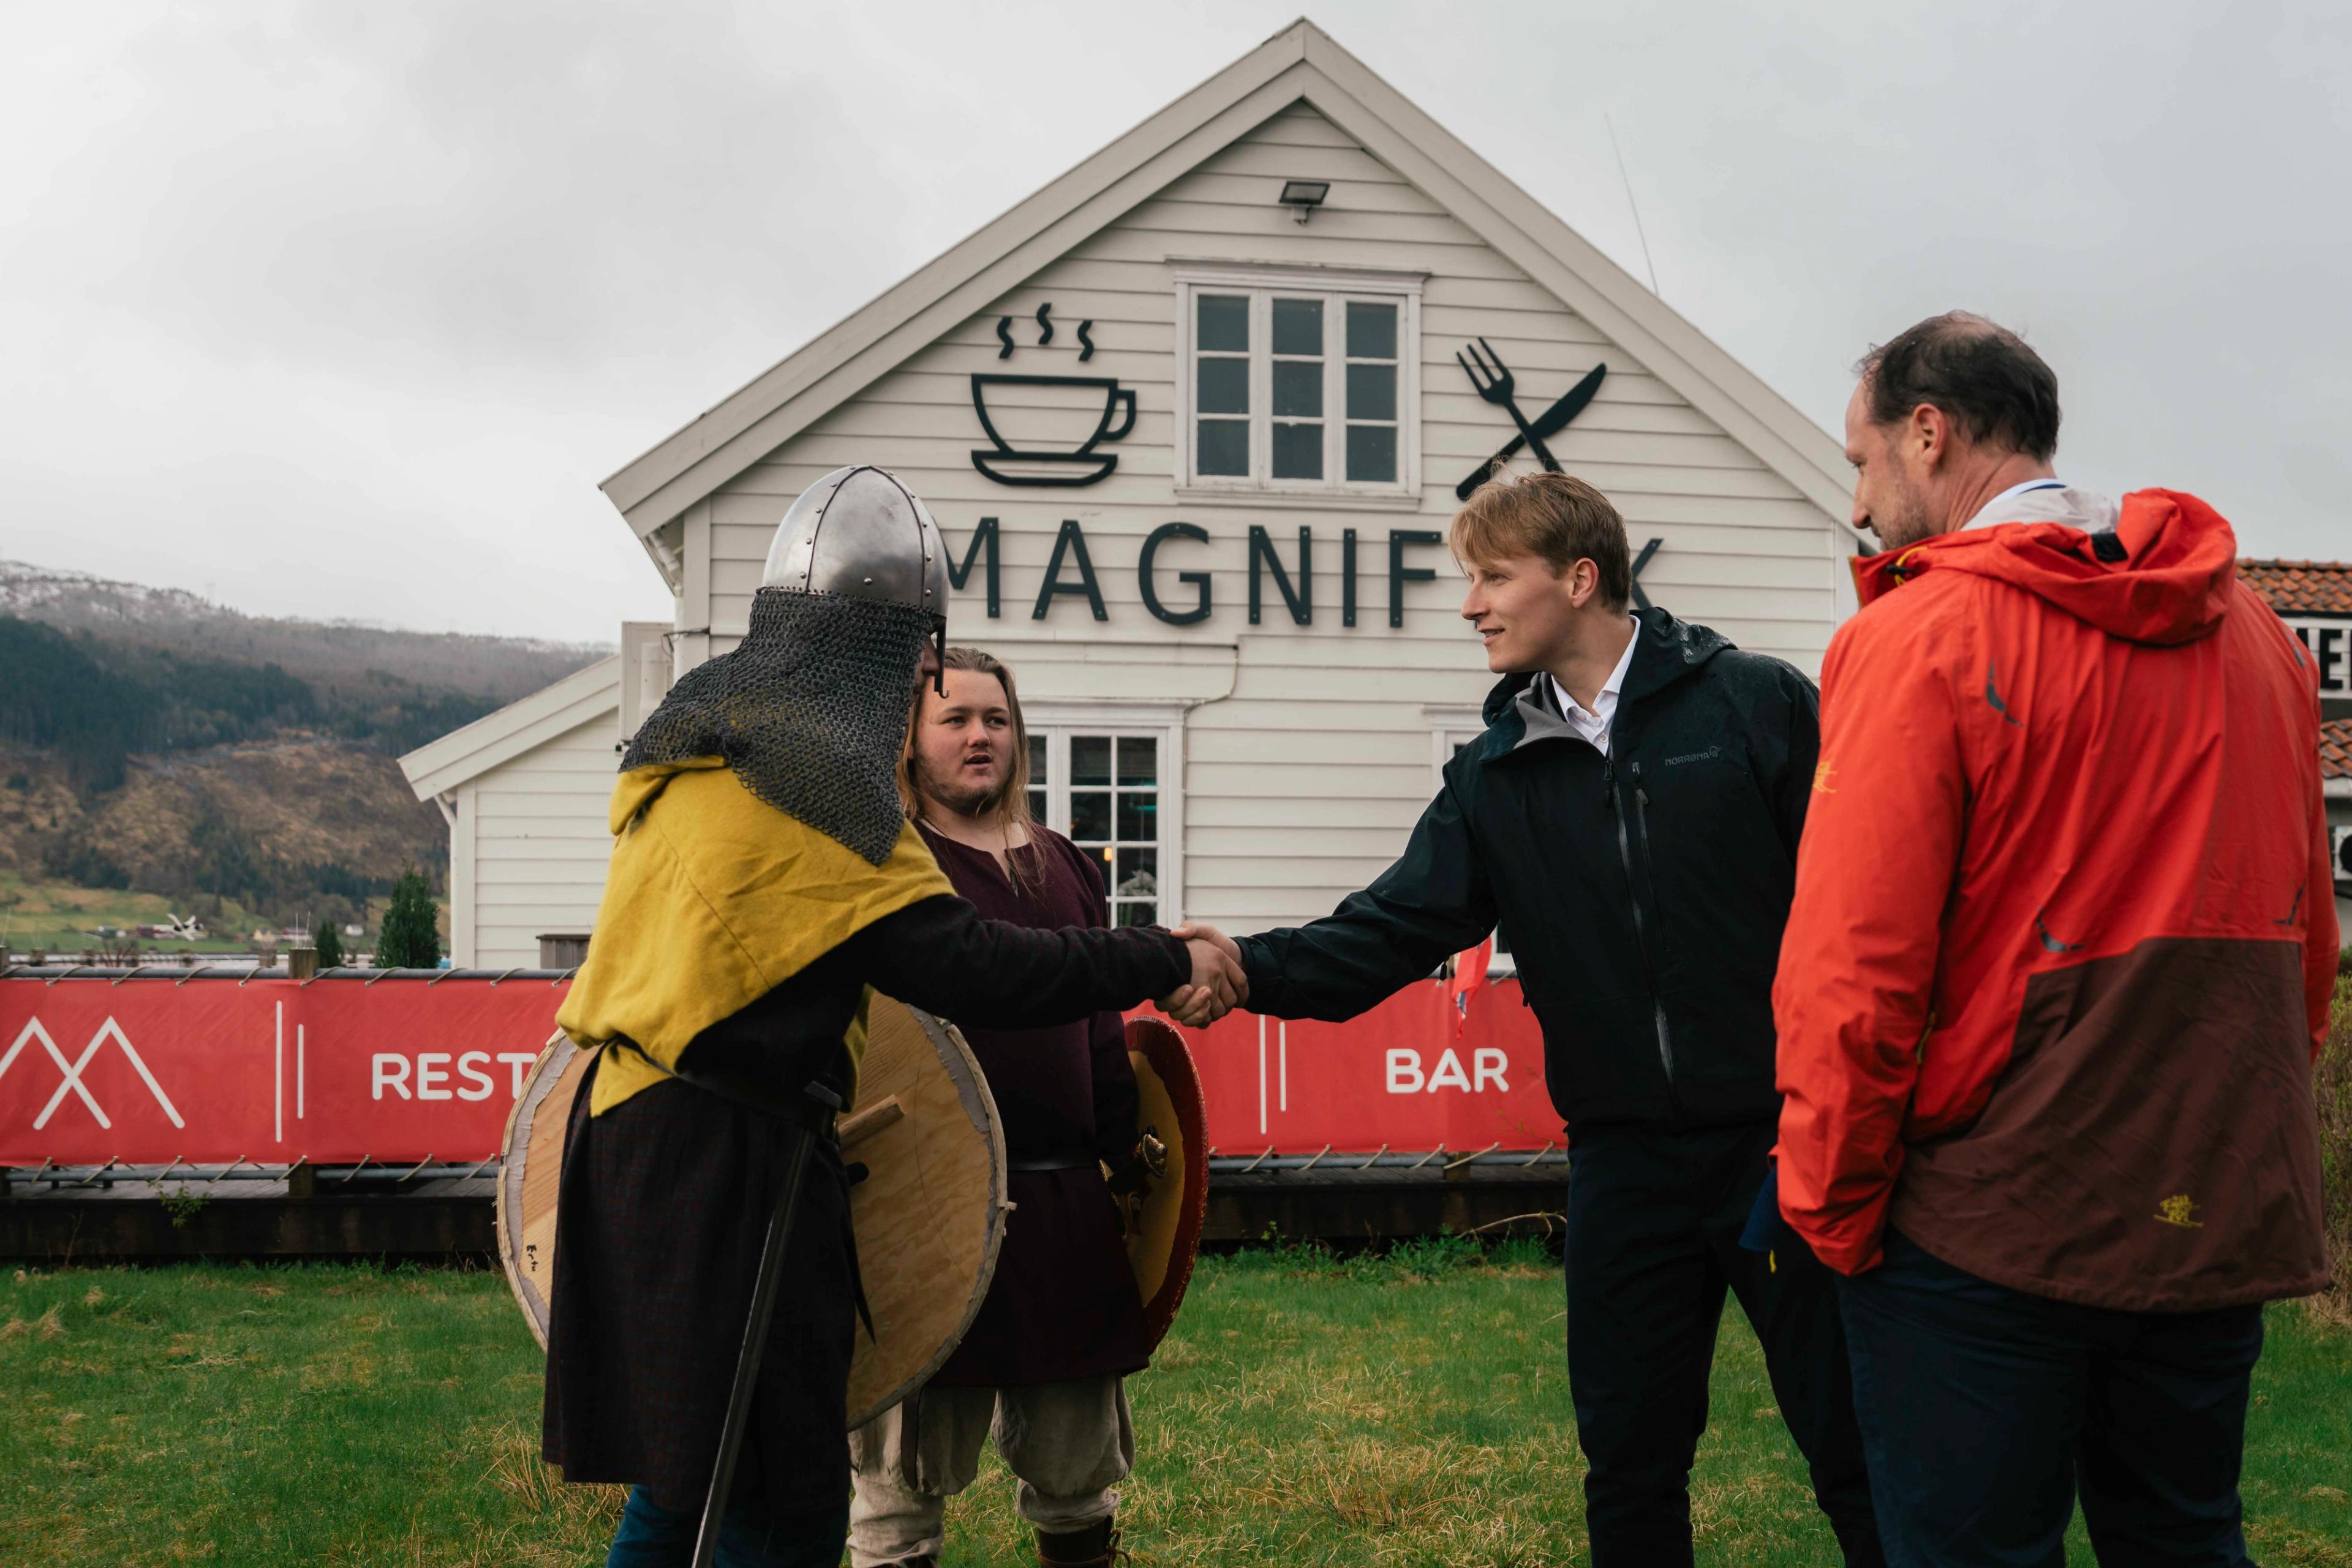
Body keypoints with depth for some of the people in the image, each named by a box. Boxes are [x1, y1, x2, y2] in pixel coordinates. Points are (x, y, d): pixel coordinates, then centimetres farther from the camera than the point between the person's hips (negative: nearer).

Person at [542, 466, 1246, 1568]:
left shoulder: (687, 738, 13)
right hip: (725, 1161, -9)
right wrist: (1164, 964, -12)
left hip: (631, 1135, 9)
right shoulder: (817, 763, -15)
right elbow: (966, 968, -20)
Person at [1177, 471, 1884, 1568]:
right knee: (1629, 1464, 13)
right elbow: (1390, 932, -1)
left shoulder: (1758, 705, -5)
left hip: (1782, 1137, -4)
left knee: (1852, 1447, 5)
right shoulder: (1495, 777, 7)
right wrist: (1248, 967, -18)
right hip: (1624, 1159, 4)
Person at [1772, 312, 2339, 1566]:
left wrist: (1828, 1213, -6)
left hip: (1991, 1232, -6)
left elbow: (1851, 976, -18)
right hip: (2224, 1224, 6)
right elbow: (2304, 940, 13)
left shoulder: (1917, 637, -13)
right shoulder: (2251, 631, 6)